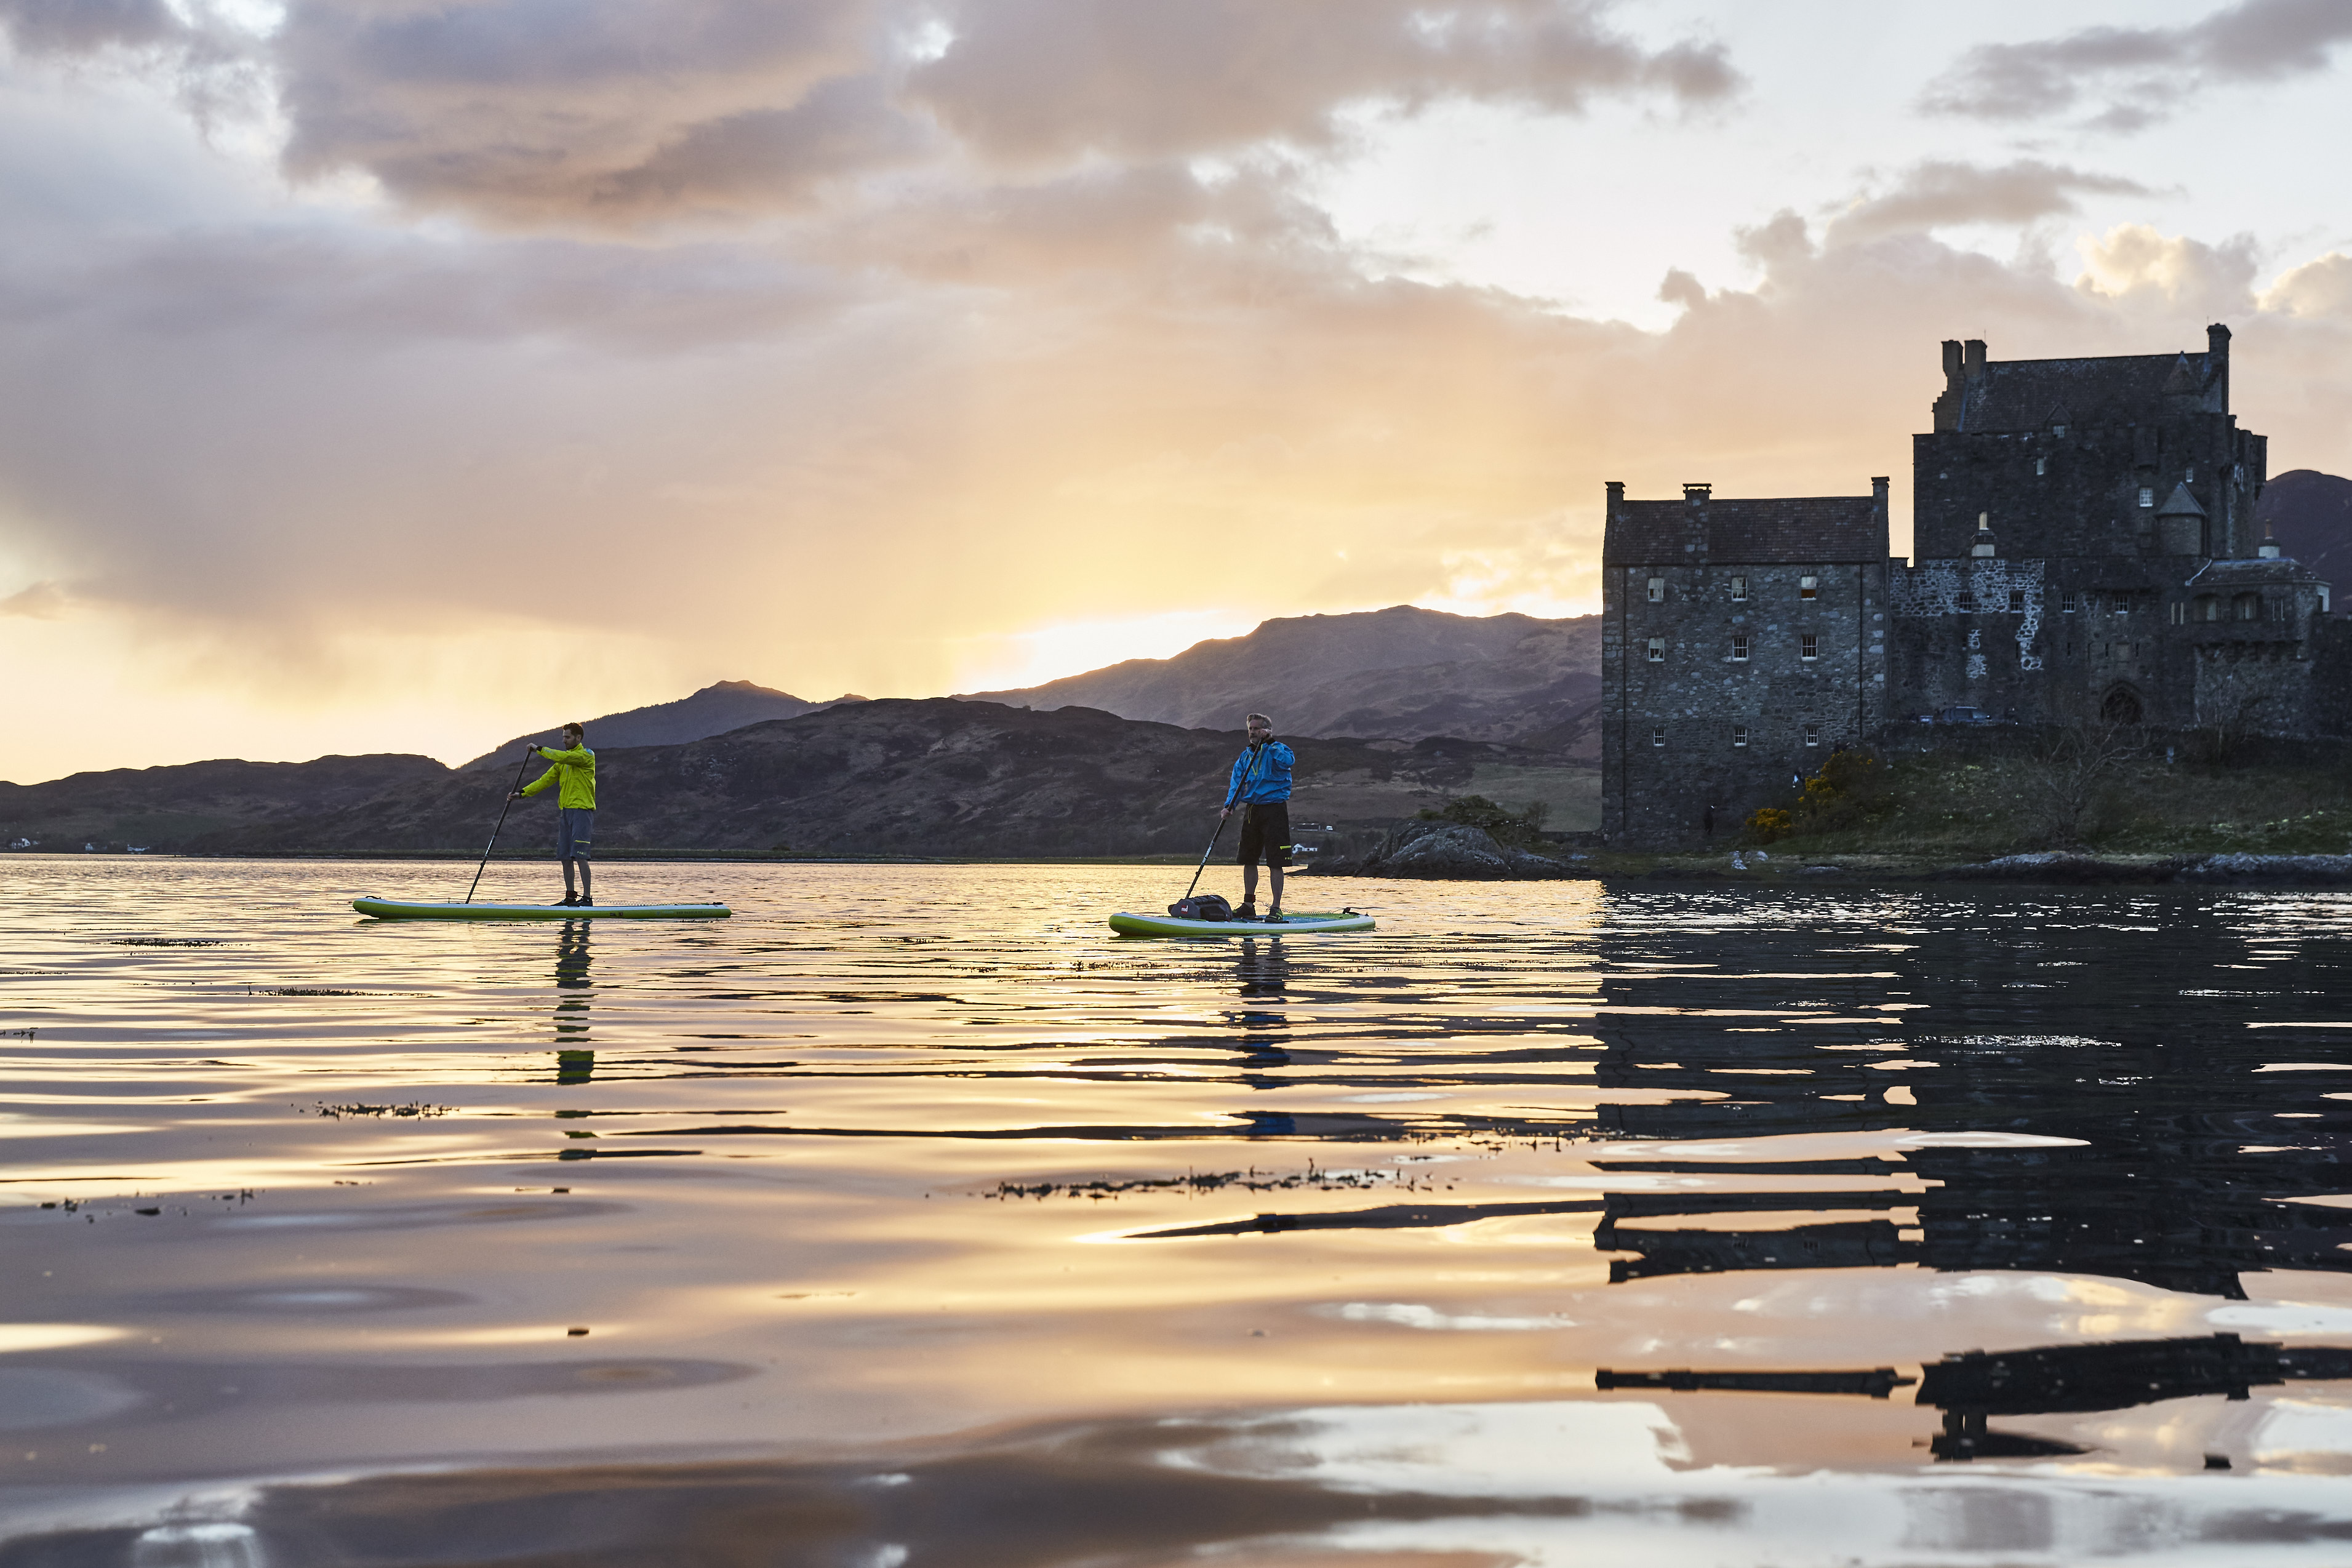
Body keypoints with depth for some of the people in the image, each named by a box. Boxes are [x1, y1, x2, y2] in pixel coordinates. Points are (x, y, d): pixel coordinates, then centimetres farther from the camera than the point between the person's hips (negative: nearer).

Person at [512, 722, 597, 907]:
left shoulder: (587, 755, -6)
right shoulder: (563, 761, 19)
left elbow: (562, 757, -22)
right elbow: (546, 779, 12)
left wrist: (540, 749, -11)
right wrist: (522, 793, 2)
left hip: (582, 810, -8)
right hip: (565, 811, 8)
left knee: (580, 856, -15)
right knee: (565, 857, 7)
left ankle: (587, 898, -14)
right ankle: (570, 897, 15)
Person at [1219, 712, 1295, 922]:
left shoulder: (1277, 750, -3)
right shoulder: (1245, 756, 14)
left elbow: (1287, 761, -27)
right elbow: (1236, 783, 7)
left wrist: (1269, 742, -25)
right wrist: (1229, 806, -8)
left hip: (1274, 809, -6)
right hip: (1252, 810, 6)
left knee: (1275, 862, -7)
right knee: (1249, 860, 10)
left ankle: (1276, 909, -4)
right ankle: (1248, 906, 20)